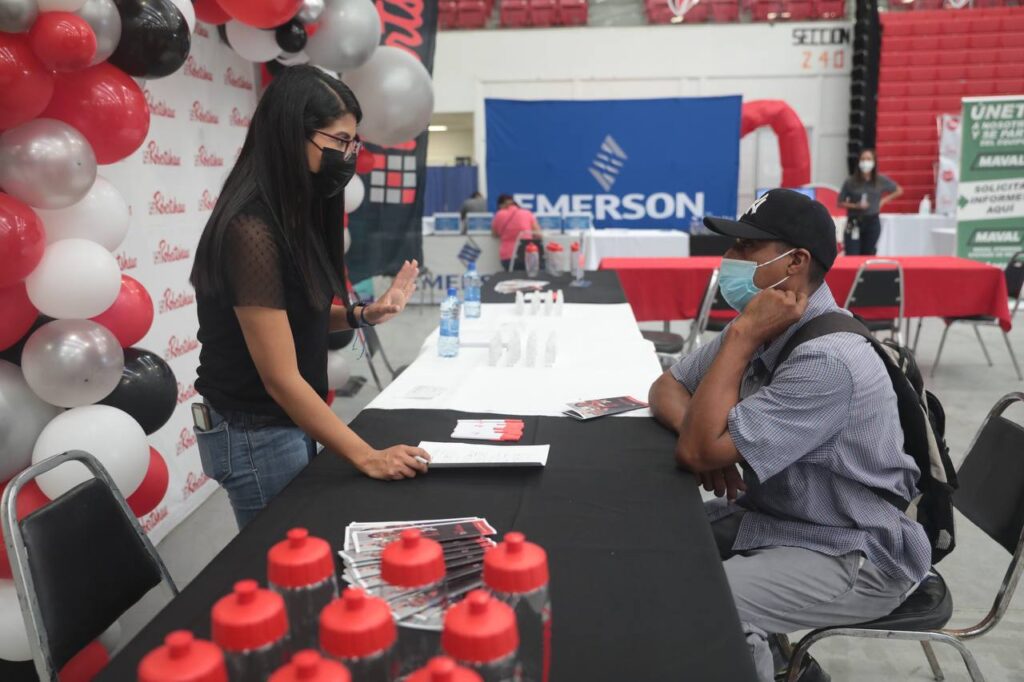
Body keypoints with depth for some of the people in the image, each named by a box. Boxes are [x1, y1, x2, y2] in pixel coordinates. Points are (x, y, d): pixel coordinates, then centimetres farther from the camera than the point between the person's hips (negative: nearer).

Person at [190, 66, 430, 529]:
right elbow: (281, 378, -25)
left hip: (289, 425, 9)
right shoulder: (251, 230, -25)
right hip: (257, 436, -8)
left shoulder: (292, 214, 4)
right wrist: (367, 457, -24)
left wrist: (363, 315, -2)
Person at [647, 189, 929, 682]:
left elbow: (699, 452, -28)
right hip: (772, 513, 9)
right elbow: (667, 386, 8)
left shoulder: (828, 360, -29)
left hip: (854, 555, -9)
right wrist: (694, 429, -15)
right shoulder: (764, 327, 0)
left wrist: (742, 337, -25)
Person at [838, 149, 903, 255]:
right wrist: (855, 206, -15)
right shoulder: (850, 182, -4)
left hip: (872, 222, 2)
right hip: (854, 223, -2)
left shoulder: (881, 180, 2)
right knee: (852, 257, -11)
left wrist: (883, 201, 4)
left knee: (868, 256, 7)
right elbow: (840, 203, 1)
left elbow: (898, 190, 16)